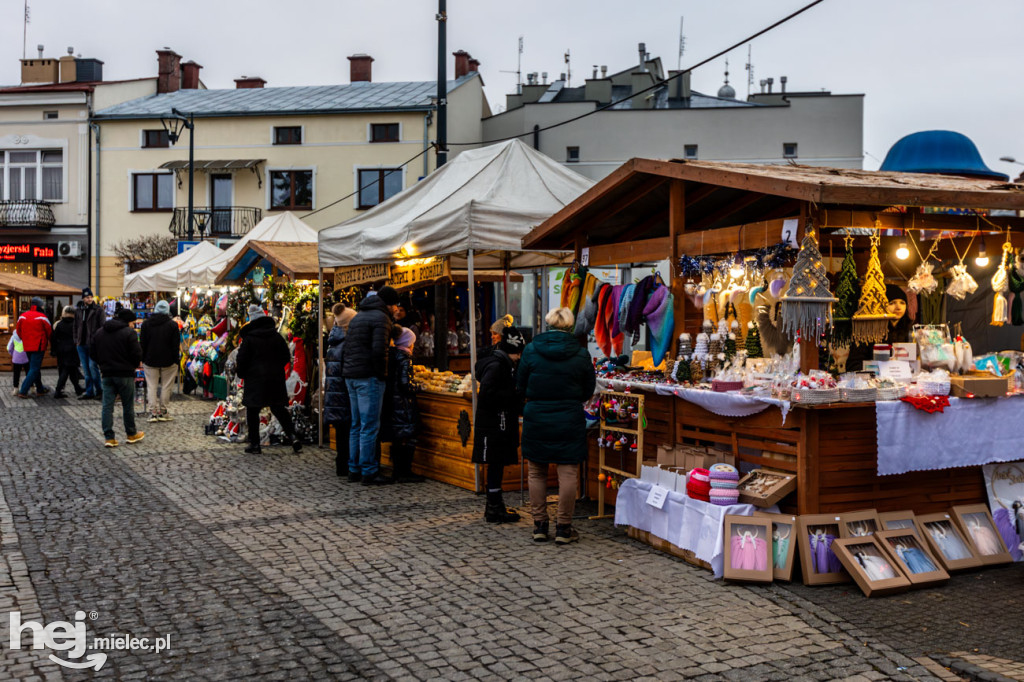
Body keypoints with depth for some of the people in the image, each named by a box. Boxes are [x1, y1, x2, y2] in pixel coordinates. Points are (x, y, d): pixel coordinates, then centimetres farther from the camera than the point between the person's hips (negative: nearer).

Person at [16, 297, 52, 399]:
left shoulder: (22, 316, 4)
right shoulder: (42, 317, -12)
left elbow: (18, 331, 13)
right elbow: (49, 332, -5)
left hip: (27, 347, 6)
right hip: (38, 347, -6)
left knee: (35, 367, 19)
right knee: (34, 369, -3)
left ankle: (40, 389, 29)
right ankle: (23, 391, -10)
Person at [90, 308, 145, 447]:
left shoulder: (99, 332, 9)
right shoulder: (129, 333, -10)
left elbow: (92, 353, 11)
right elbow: (137, 354, -13)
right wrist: (134, 366, 6)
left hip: (106, 374, 5)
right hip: (125, 374, -4)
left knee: (107, 406, 5)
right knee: (128, 405, 8)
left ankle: (109, 437, 2)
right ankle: (131, 434, 20)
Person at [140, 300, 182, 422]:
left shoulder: (146, 323, 1)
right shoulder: (172, 325, -7)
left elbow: (142, 343, 4)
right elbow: (176, 345, -5)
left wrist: (143, 359, 11)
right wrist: (176, 360, 2)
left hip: (150, 361, 2)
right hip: (168, 362, -2)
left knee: (151, 386, 6)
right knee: (166, 387, 6)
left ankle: (153, 412, 0)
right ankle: (162, 412, 7)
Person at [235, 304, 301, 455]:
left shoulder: (249, 339, -7)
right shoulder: (277, 336, 4)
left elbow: (242, 361, -6)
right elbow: (287, 357, 9)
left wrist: (241, 374, 13)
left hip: (255, 381, -4)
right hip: (276, 380, 4)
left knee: (252, 411, 6)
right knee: (279, 409, 13)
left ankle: (254, 444, 5)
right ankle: (292, 436, 1)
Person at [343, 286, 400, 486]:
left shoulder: (358, 317, 20)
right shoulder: (381, 318, -9)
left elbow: (348, 346, 19)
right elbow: (378, 350, -20)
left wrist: (349, 371, 17)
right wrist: (382, 374, -10)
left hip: (351, 376, 9)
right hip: (369, 377, -9)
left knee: (357, 425, 14)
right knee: (370, 426, -6)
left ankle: (354, 469, 19)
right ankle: (369, 472, -4)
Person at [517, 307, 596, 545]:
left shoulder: (531, 350, -5)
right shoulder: (581, 353, -4)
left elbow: (521, 387, 3)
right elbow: (588, 391, 5)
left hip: (536, 420, 1)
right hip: (569, 422, -1)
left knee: (537, 473, 12)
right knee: (568, 473, 5)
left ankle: (539, 524, 17)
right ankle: (563, 528, 9)